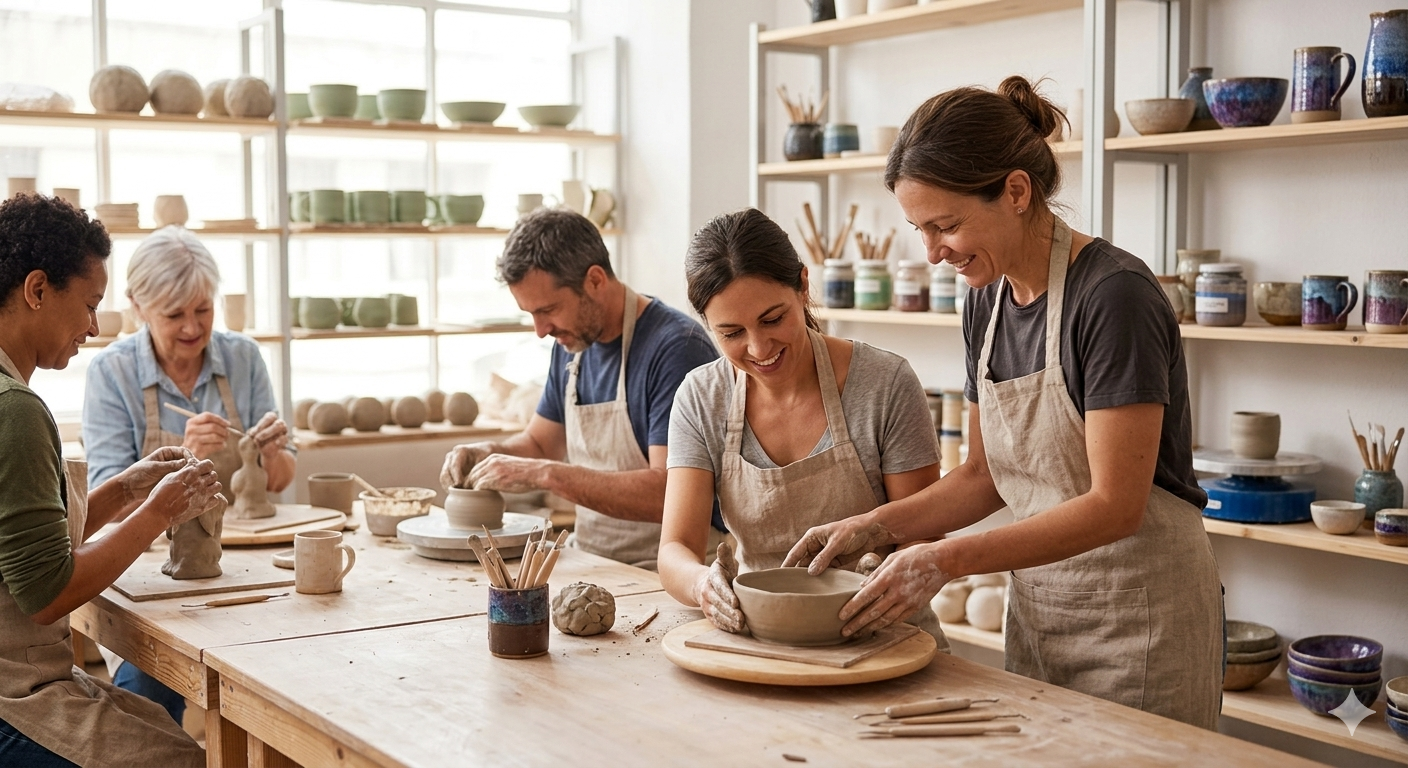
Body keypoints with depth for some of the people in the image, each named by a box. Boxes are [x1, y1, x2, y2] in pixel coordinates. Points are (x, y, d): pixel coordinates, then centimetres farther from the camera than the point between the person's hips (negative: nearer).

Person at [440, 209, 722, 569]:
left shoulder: (677, 347, -17)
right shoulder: (572, 341, 9)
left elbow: (669, 494, -24)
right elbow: (539, 442, 23)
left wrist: (543, 473, -23)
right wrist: (490, 454, 0)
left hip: (662, 571, -8)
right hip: (589, 563, 8)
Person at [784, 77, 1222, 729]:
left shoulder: (1114, 296, -20)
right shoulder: (987, 302, 4)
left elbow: (1114, 505, -22)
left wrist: (948, 559, -26)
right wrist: (875, 525, -3)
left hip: (1140, 611, -7)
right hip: (1036, 604, 7)